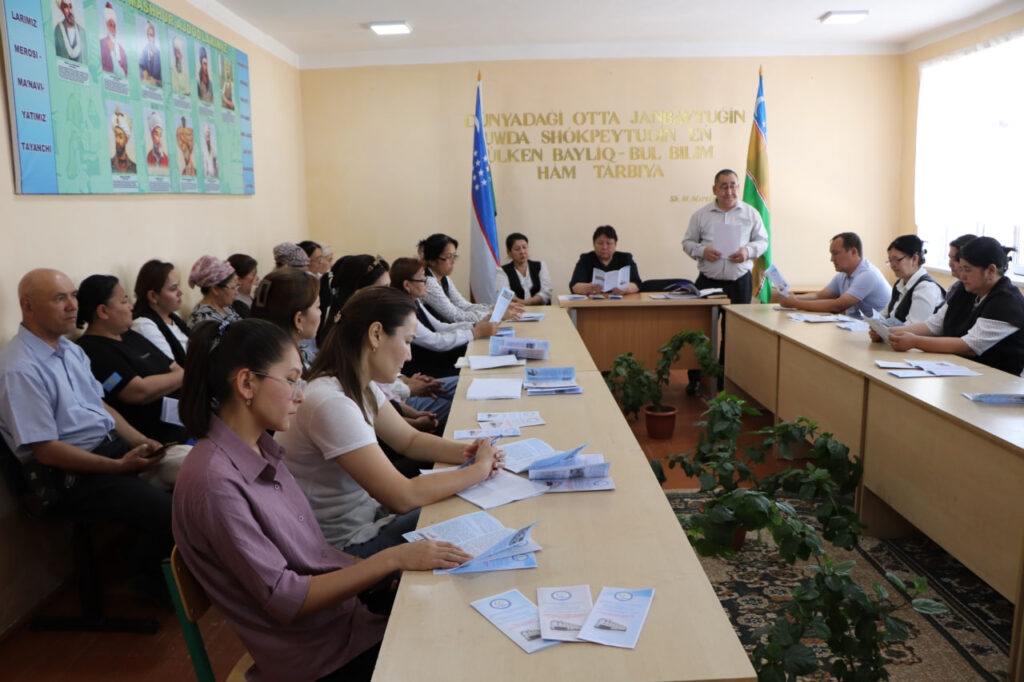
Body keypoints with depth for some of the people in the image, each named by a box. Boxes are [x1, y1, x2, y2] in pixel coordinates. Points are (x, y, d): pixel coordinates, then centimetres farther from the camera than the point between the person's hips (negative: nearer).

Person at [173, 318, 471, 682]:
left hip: (343, 603, 7)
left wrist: (383, 575, -3)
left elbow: (307, 549, 6)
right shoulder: (215, 480, -25)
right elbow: (284, 598, -22)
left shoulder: (259, 447, 1)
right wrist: (391, 560, -23)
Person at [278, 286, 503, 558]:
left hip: (367, 513, 8)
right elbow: (403, 497, -30)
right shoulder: (331, 404, -30)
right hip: (343, 550, -8)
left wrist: (465, 452, -7)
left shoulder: (362, 387, 0)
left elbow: (410, 439, 12)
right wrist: (480, 468, -20)